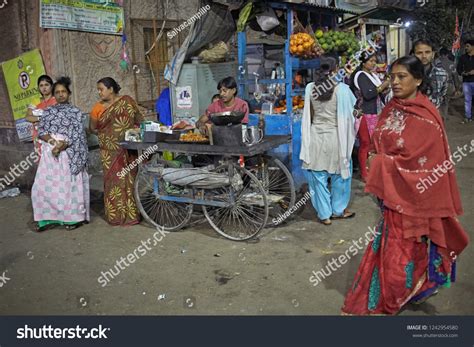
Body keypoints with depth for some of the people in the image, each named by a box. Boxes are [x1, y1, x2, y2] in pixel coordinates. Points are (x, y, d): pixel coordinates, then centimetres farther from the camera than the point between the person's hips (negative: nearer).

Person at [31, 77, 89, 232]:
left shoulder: (75, 112, 4)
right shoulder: (48, 111, 14)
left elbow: (76, 134, -6)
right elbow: (40, 130, 4)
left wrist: (61, 146, -18)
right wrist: (53, 142, -15)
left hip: (68, 153, -3)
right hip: (49, 153, 4)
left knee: (69, 184, -1)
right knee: (46, 185, 0)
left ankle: (74, 217, 8)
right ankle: (49, 218, 10)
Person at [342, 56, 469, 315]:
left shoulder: (426, 117, -16)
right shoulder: (391, 109, 5)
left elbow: (418, 161, -19)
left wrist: (380, 163, -13)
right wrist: (376, 161, -5)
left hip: (411, 194, -6)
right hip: (390, 191, 6)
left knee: (403, 249, 6)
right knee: (390, 244, 14)